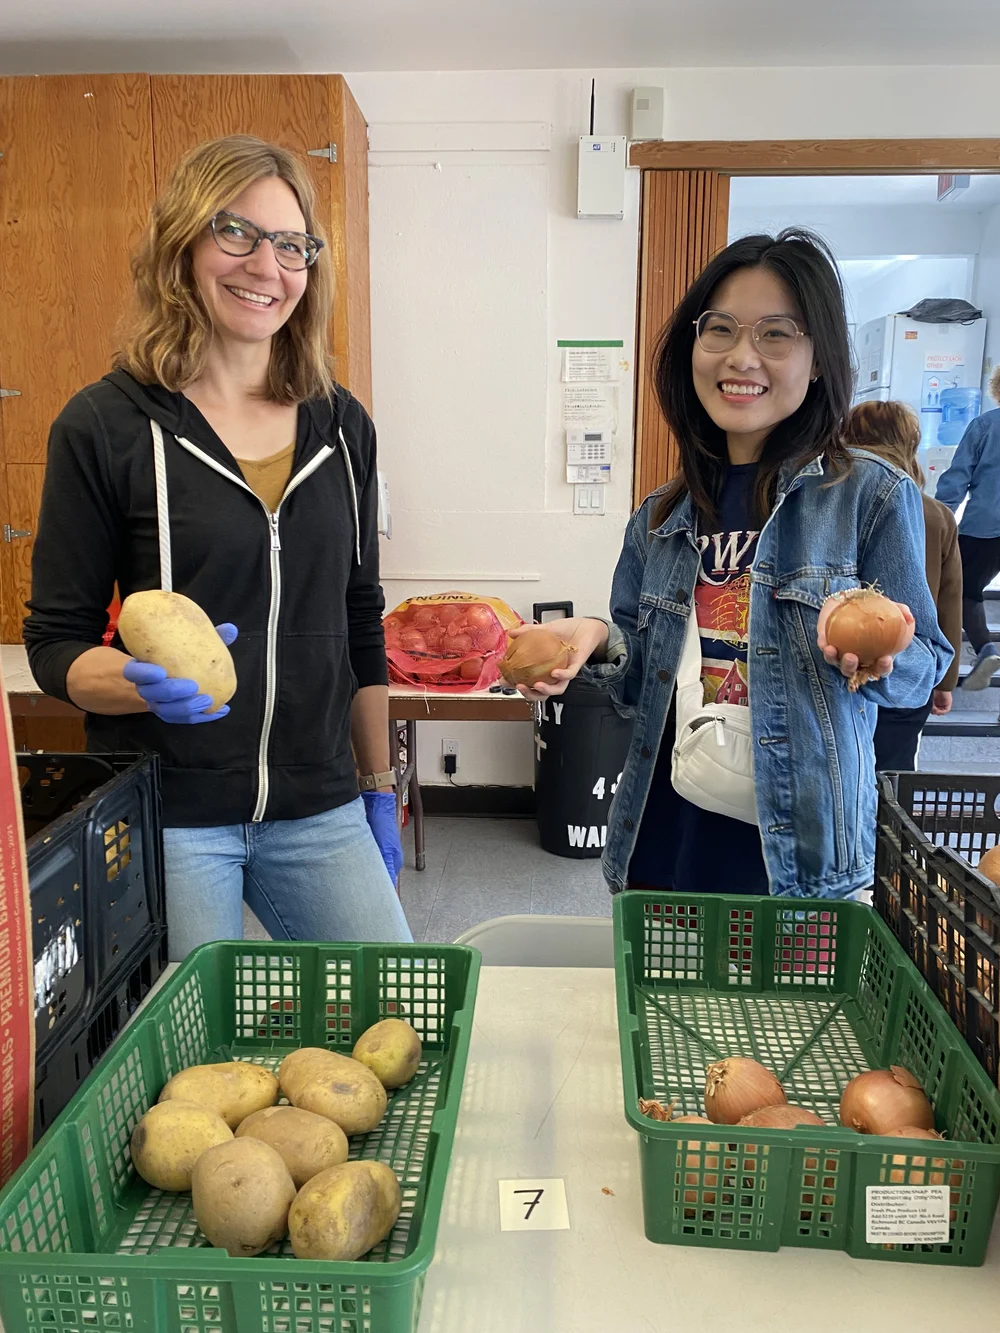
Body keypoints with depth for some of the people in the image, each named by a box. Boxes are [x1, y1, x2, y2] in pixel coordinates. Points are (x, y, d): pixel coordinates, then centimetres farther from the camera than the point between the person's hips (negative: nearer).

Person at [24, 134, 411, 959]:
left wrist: (378, 789, 13)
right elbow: (54, 644, -3)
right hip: (162, 816, -3)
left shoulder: (342, 426, 4)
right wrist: (148, 683, -24)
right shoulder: (106, 425, -7)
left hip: (317, 811, 4)